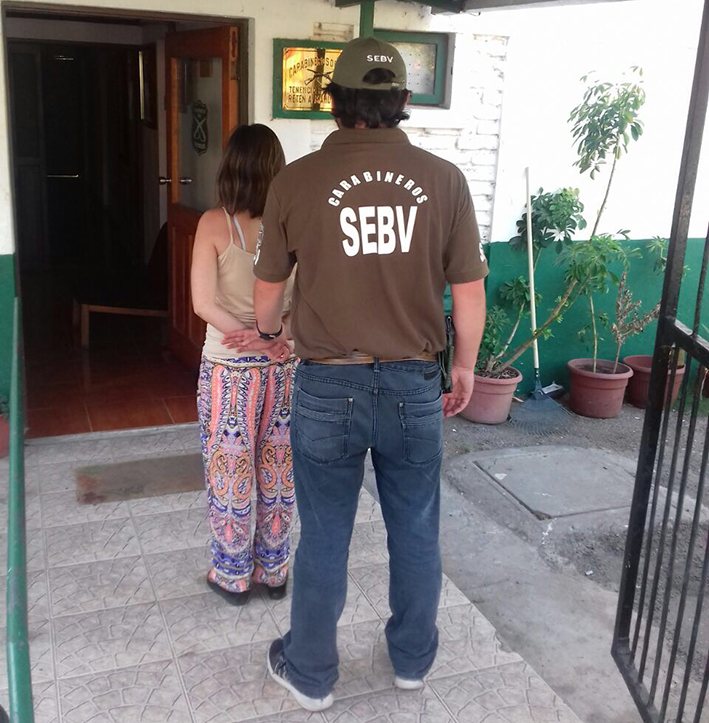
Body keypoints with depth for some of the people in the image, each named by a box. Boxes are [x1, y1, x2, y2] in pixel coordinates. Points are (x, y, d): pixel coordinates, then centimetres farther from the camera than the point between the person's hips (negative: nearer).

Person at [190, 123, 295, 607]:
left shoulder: (216, 224, -13)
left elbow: (204, 303, -17)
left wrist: (254, 341, -14)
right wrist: (278, 337, -13)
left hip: (231, 368, -3)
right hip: (286, 366, 3)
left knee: (230, 473, 12)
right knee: (279, 473, 15)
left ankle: (233, 576, 27)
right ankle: (274, 570, 30)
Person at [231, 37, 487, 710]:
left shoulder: (296, 181, -8)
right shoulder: (444, 180, -6)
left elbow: (268, 288, 5)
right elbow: (470, 291, -1)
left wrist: (266, 331, 26)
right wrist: (464, 366, 16)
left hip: (328, 388, -1)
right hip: (414, 387, 1)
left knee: (324, 540, 15)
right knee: (416, 535, 19)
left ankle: (310, 673, 34)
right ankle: (413, 659, 40)